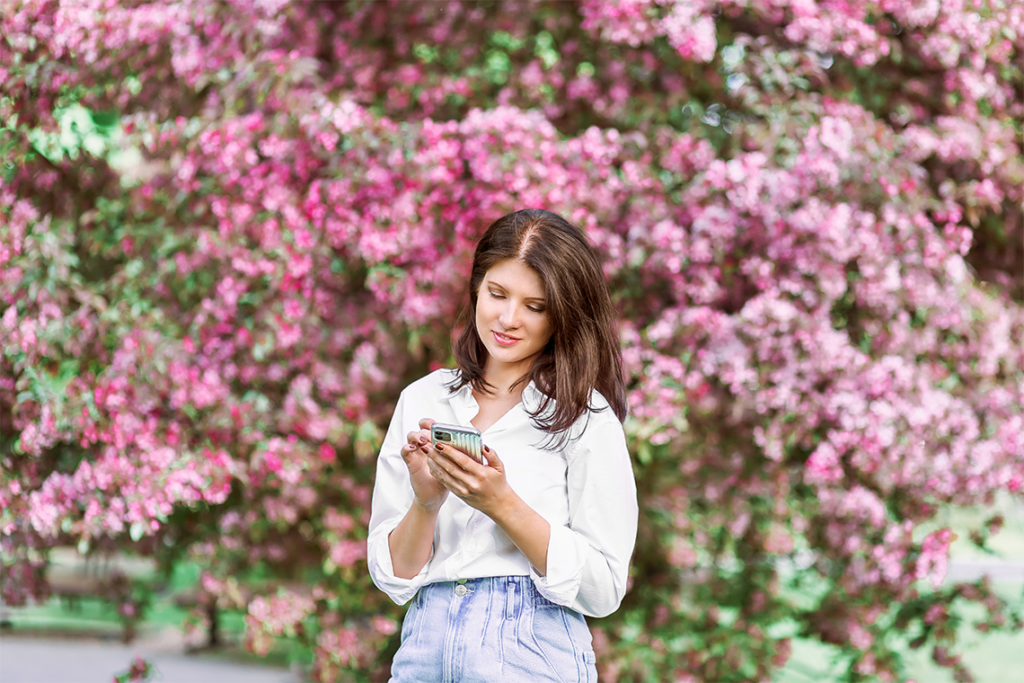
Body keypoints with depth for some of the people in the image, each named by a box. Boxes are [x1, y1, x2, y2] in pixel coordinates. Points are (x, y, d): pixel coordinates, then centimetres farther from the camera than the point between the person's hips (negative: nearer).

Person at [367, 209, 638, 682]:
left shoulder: (584, 417, -3)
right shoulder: (422, 400, 7)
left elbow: (603, 590, -7)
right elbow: (391, 576, 6)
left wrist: (501, 503, -15)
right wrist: (426, 502, -11)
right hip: (425, 641, 3)